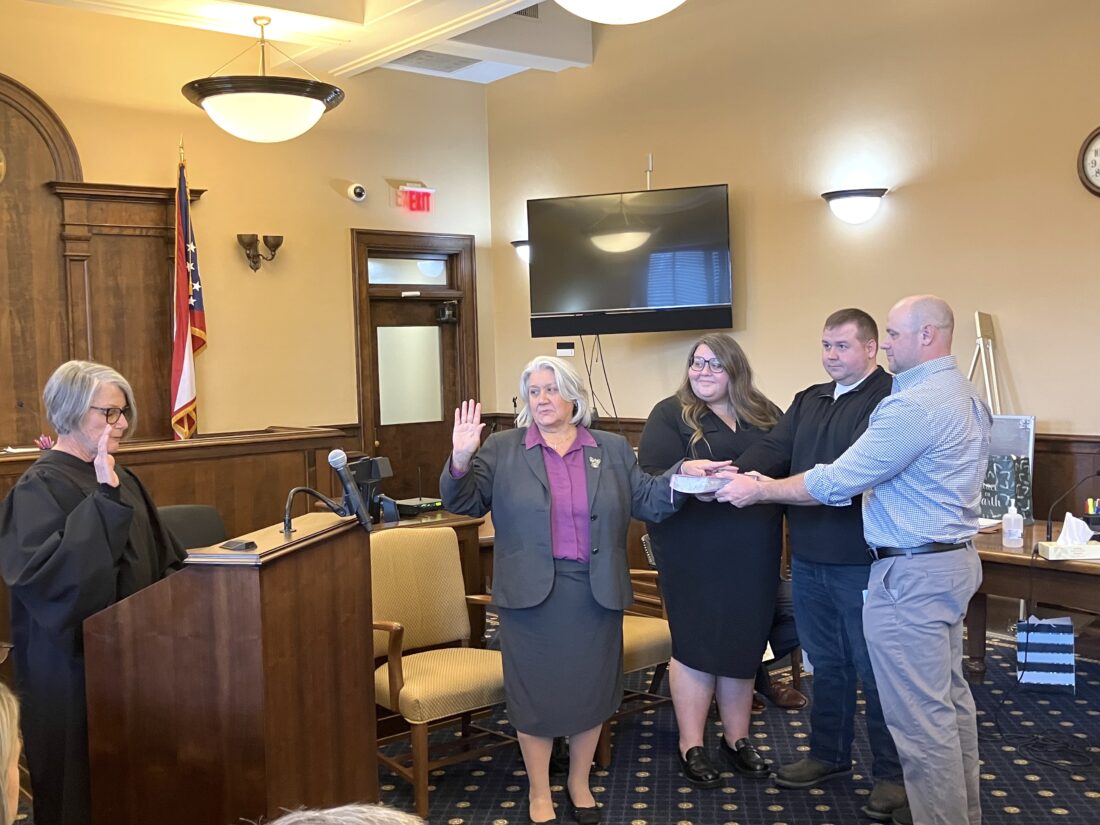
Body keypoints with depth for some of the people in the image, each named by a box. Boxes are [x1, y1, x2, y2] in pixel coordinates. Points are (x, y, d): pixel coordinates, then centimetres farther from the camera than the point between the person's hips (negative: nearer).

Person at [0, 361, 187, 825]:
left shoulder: (118, 478, 8)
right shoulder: (39, 488, -14)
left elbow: (157, 556, 17)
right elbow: (48, 570, -29)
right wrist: (104, 501, -32)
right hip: (77, 661, -7)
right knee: (87, 784, 4)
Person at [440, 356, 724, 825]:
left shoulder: (612, 450, 6)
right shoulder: (502, 450, 1)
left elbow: (646, 503, 5)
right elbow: (463, 503, -5)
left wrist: (681, 474, -11)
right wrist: (460, 460, -23)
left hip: (596, 592, 2)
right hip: (532, 592, -2)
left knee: (590, 690, 13)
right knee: (534, 692, 8)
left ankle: (579, 784, 34)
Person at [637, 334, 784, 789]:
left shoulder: (765, 415, 10)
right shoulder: (670, 415, -2)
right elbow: (653, 479, -11)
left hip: (754, 553, 4)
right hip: (695, 554, -4)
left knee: (744, 641, 13)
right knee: (696, 643, 4)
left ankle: (737, 738, 29)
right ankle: (692, 746, 17)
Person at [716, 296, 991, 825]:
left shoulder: (914, 406, -22)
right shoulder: (965, 396, 11)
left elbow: (836, 482, -20)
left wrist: (759, 491, -9)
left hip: (911, 573, -11)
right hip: (953, 558, 11)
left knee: (920, 713, -2)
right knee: (950, 698, 19)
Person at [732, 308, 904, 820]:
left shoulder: (890, 398, -13)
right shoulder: (808, 400, 13)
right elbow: (774, 449, 0)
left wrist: (770, 488, -33)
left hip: (862, 562, -7)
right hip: (807, 558, 7)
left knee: (875, 669, 6)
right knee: (826, 663, 19)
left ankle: (891, 773, 20)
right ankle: (829, 754, 35)